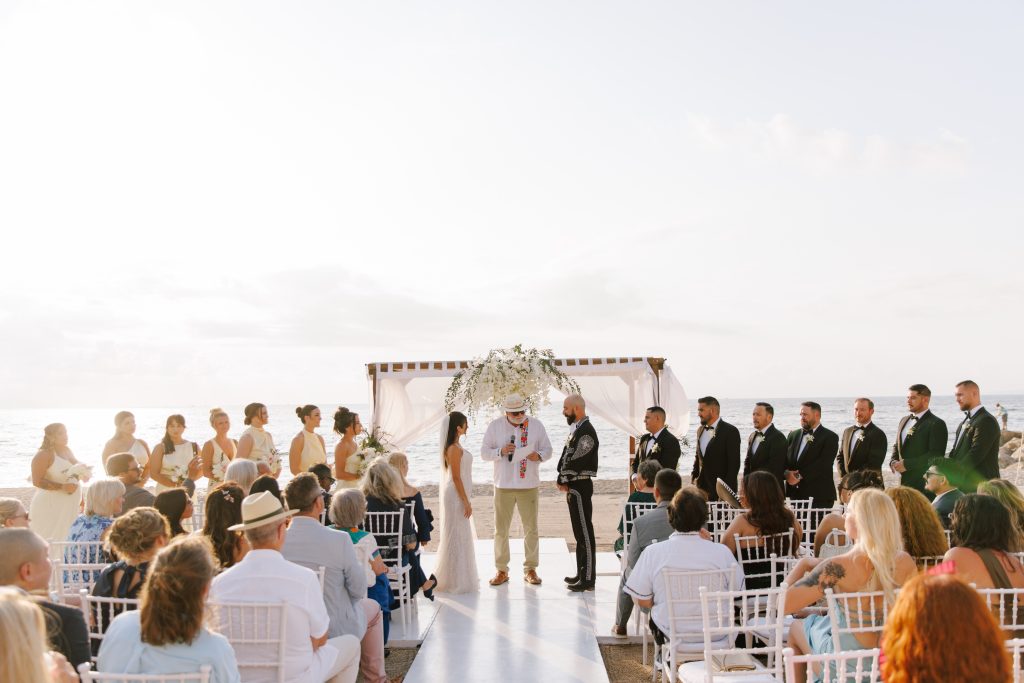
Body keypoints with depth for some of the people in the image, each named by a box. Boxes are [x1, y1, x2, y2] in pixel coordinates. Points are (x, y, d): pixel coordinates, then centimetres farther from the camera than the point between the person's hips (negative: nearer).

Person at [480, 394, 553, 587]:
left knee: (531, 529, 6)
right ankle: (501, 571, 17)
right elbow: (484, 453, 1)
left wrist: (538, 455, -16)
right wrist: (501, 451, -17)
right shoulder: (495, 426, 0)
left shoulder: (536, 425, 2)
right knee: (501, 530, 5)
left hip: (529, 485, 0)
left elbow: (547, 450, 6)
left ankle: (530, 569, 19)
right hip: (503, 485, 0)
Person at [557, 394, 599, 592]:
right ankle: (581, 573, 25)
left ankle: (588, 578, 1)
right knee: (579, 532, 16)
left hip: (580, 487, -10)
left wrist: (562, 480, -8)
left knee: (585, 533, -4)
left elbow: (576, 462, -20)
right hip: (573, 487, 10)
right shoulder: (576, 429, 15)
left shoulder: (586, 431, -16)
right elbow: (566, 456, 14)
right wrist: (563, 481, 1)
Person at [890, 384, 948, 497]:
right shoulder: (904, 421, 18)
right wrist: (893, 462, 3)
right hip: (904, 481, 7)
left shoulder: (936, 424, -8)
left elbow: (935, 455, -16)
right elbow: (896, 446, 25)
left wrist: (907, 464, -17)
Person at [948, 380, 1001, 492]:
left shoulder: (986, 421, -14)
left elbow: (975, 454, -20)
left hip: (979, 487, -9)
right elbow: (956, 451, 16)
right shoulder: (966, 421, 17)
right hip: (964, 485, 9)